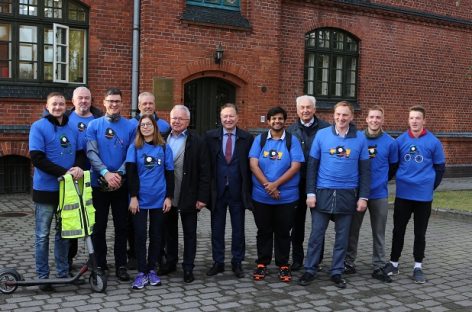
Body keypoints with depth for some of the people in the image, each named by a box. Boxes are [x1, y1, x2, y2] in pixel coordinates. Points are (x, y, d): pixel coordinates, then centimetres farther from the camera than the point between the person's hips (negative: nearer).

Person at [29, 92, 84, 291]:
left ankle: (63, 272, 23)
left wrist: (77, 167, -15)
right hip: (46, 189, -4)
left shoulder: (72, 128, 9)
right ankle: (42, 276, 13)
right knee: (43, 235, 3)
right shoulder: (38, 127, -6)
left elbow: (81, 153, 9)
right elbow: (37, 158, -14)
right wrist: (64, 172, -20)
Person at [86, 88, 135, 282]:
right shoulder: (94, 125, 1)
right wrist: (106, 173, -18)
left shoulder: (129, 126, 3)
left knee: (121, 226, 5)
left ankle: (121, 265, 15)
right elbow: (91, 153, -7)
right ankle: (100, 264, 19)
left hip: (121, 184, 1)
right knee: (99, 226, 7)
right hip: (99, 183, 0)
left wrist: (119, 174, -13)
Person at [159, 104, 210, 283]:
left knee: (189, 233, 7)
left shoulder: (197, 142, -6)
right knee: (169, 231, 16)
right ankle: (170, 262, 32)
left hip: (188, 197, -3)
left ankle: (188, 267, 17)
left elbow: (204, 172, -7)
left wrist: (202, 197, -11)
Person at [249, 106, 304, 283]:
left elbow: (295, 166, -7)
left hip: (286, 197, -1)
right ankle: (262, 264, 21)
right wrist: (267, 186, -14)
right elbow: (253, 164, -4)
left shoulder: (292, 140, 1)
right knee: (264, 231, 10)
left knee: (283, 232, 8)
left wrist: (276, 184, -15)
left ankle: (283, 266, 18)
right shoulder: (259, 139, 4)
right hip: (261, 196, 1)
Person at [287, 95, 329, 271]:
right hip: (297, 182, 2)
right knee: (297, 223, 10)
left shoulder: (325, 128, -3)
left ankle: (317, 259, 20)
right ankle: (297, 259, 22)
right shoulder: (291, 130, 5)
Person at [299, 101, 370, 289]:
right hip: (323, 193, -1)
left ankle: (337, 272, 21)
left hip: (348, 195, 1)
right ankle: (310, 270, 17)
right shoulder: (322, 135, -1)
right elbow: (312, 166, 1)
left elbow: (365, 170, 4)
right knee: (316, 234, 5)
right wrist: (310, 192, -4)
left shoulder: (360, 139, 1)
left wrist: (363, 196, -1)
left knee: (342, 236, 9)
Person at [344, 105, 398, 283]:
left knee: (379, 233, 7)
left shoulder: (390, 142, -2)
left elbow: (393, 166, 11)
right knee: (352, 230, 8)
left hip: (379, 194, 0)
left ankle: (378, 268, 16)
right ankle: (349, 263, 21)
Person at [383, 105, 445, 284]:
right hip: (402, 194, 1)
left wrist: (431, 186, 4)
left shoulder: (433, 142, -4)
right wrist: (400, 180, 9)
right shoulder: (400, 140, 1)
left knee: (420, 232, 8)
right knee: (398, 230, 8)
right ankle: (394, 263, 21)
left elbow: (440, 167, 5)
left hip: (424, 195, -1)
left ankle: (418, 267, 18)